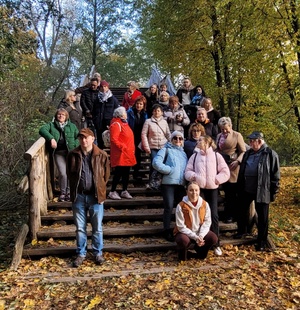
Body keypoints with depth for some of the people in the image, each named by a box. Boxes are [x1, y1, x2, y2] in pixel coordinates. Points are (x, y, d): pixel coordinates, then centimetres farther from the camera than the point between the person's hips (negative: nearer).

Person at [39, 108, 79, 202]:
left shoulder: (72, 126, 18)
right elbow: (42, 129, -3)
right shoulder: (51, 125, 16)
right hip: (58, 152, -1)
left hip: (70, 151, 1)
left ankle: (69, 192, 10)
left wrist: (74, 145, -6)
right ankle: (62, 193, 7)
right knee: (62, 173, -12)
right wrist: (51, 138, -17)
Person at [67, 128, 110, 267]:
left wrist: (100, 189, 4)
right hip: (78, 196, 1)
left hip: (95, 196, -1)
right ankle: (81, 254, 28)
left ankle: (98, 253, 28)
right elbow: (70, 174, 11)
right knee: (80, 228, 12)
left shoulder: (101, 155, -4)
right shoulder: (73, 155, -1)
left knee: (97, 228, 10)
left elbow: (106, 175, 5)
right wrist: (74, 191, 8)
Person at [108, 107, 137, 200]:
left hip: (128, 154, 9)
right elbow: (114, 139, -21)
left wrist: (132, 149, 16)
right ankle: (112, 192, 6)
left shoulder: (124, 123, 18)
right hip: (120, 154, -9)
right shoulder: (116, 124, -12)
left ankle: (124, 191, 22)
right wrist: (123, 147, -21)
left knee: (126, 173, 12)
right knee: (119, 173, -5)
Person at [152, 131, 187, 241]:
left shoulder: (184, 153, 22)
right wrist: (170, 170, -12)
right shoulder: (166, 150, 4)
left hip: (181, 184, 5)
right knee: (169, 207, -4)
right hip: (168, 183, -5)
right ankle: (167, 231, 7)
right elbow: (156, 163, -11)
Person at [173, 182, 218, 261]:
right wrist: (195, 237, -24)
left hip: (200, 232, 4)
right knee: (183, 241, -36)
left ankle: (200, 249, 9)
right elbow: (181, 226, -17)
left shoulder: (205, 204, -7)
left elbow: (207, 222, -5)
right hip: (185, 233, -4)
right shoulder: (181, 206, -19)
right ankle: (182, 251, 2)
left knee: (214, 238, -21)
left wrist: (201, 236, -21)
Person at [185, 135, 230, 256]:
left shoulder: (216, 156, 4)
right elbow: (187, 171, 7)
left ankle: (216, 244, 9)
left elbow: (226, 172, 2)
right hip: (199, 188, 1)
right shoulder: (195, 156, 9)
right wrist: (194, 176, -12)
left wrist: (216, 179, -10)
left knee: (214, 215, -1)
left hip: (212, 189, -1)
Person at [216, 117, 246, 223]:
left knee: (232, 192, 2)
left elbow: (243, 152, -5)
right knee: (226, 191, 11)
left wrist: (237, 161, -19)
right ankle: (227, 213, 22)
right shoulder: (219, 136, 14)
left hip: (232, 167, -5)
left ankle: (231, 215, 13)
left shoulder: (237, 135, -2)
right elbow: (217, 150, 18)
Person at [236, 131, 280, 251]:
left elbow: (275, 175, -6)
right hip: (246, 189, 6)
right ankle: (241, 230, 40)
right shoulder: (248, 153, 8)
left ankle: (262, 241, 19)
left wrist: (273, 192, -7)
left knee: (262, 217, 6)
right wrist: (239, 187, 13)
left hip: (262, 191, -5)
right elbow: (241, 171, 14)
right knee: (242, 211, 17)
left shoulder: (270, 154, -8)